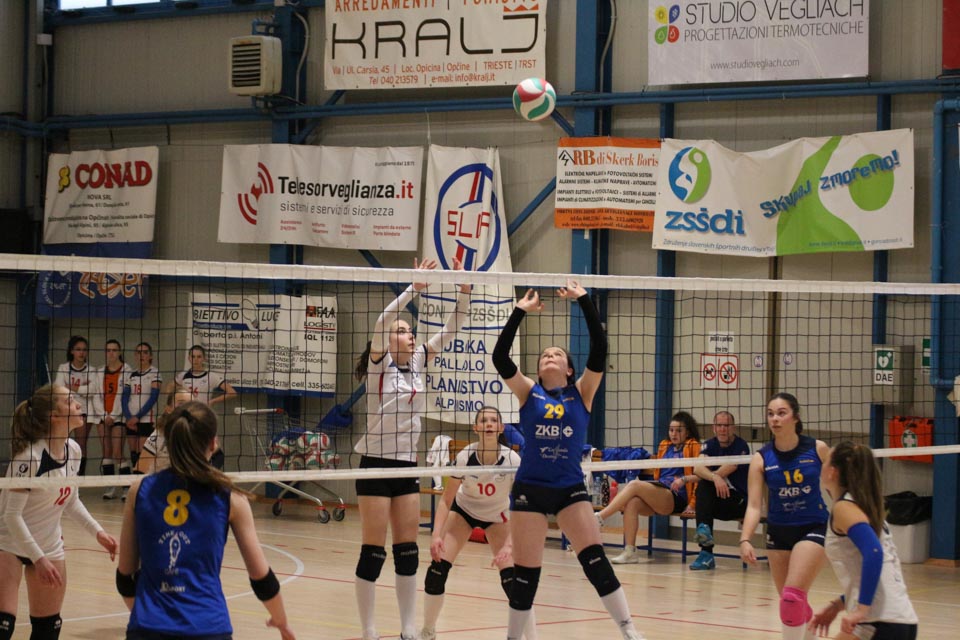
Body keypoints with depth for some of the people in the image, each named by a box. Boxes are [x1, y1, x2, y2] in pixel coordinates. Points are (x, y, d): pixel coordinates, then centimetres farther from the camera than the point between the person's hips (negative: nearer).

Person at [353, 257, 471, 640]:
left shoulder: (418, 362, 9)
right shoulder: (380, 363, -7)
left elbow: (451, 330, 6)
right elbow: (382, 323, -24)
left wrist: (464, 290, -7)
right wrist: (413, 289, -31)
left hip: (407, 466, 6)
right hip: (377, 464, -6)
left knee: (407, 550, 7)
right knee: (373, 551, -4)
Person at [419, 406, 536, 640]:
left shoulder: (512, 460, -29)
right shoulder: (465, 457, -27)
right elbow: (446, 500, -18)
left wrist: (508, 546, -37)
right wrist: (436, 535, -31)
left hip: (496, 516, -1)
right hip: (463, 510, 1)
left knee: (512, 577, -18)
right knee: (438, 567, -13)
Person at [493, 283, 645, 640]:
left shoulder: (581, 393, 4)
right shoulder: (528, 393, 5)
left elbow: (599, 350, -7)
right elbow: (500, 357, -7)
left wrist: (584, 301, -9)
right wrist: (520, 312, -7)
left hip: (571, 489, 0)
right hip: (530, 489, 0)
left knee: (596, 561, -11)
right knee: (525, 573, 2)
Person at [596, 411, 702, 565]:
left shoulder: (693, 446, 6)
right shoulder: (664, 446, 25)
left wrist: (684, 479, -20)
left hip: (677, 498, -6)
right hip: (658, 495, 6)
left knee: (634, 485, -25)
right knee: (632, 502, -28)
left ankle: (599, 517, -28)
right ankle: (630, 551, -32)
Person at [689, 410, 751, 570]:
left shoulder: (741, 446, -12)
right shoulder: (710, 445, 4)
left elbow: (723, 472, -20)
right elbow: (698, 468, -16)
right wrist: (714, 477, -41)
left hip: (739, 501, -4)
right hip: (715, 498, 4)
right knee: (703, 487, -29)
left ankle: (706, 553, -34)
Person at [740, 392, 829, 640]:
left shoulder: (818, 449, -12)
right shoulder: (761, 459, -9)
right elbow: (754, 506, -13)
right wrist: (745, 540, -28)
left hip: (814, 528, -3)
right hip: (778, 532, 3)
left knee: (792, 596, -20)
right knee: (792, 602, 13)